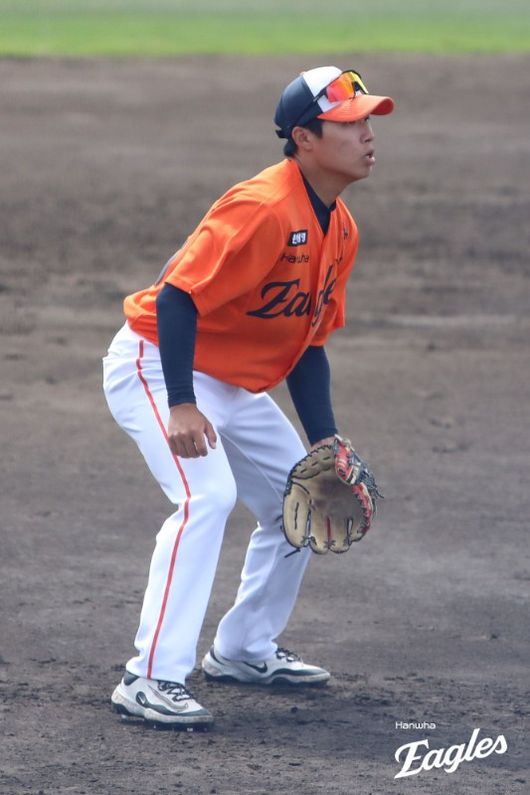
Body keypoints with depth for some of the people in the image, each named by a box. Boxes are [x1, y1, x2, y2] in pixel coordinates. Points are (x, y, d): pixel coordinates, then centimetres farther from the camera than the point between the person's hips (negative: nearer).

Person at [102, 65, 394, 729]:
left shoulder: (340, 230, 3)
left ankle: (243, 650, 31)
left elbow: (307, 345, 10)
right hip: (157, 366, -10)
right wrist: (179, 406, -37)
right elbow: (177, 296, -31)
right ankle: (151, 682, -28)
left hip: (235, 386, 10)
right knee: (206, 496, -28)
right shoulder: (264, 209, -26)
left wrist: (325, 443, 2)